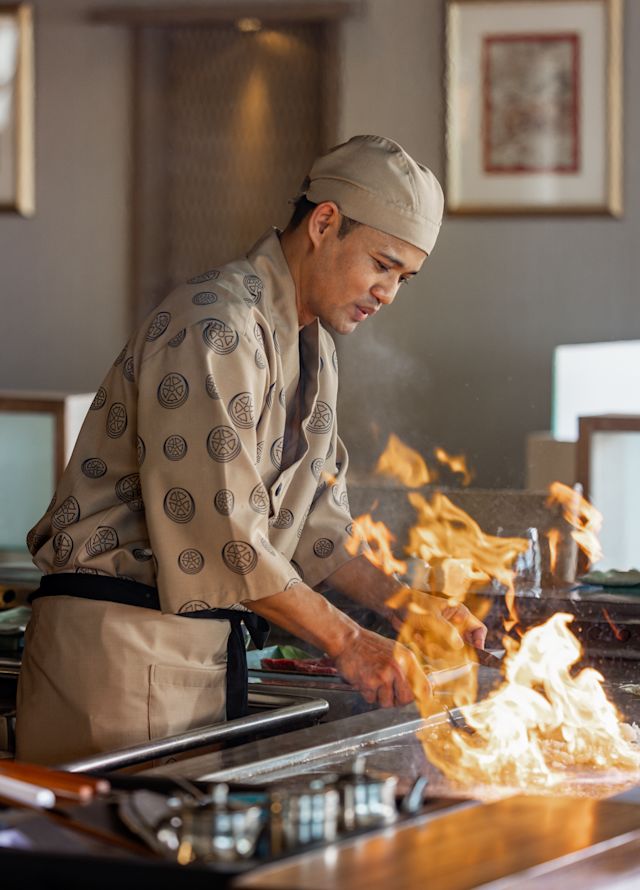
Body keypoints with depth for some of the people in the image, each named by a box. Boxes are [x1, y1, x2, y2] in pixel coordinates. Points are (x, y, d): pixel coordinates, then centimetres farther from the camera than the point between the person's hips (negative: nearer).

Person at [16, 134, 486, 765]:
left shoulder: (316, 351, 16)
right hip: (120, 636, -9)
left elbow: (314, 524, 19)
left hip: (208, 642, 9)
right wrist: (345, 641, -15)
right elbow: (218, 530, -21)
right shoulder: (214, 326, -16)